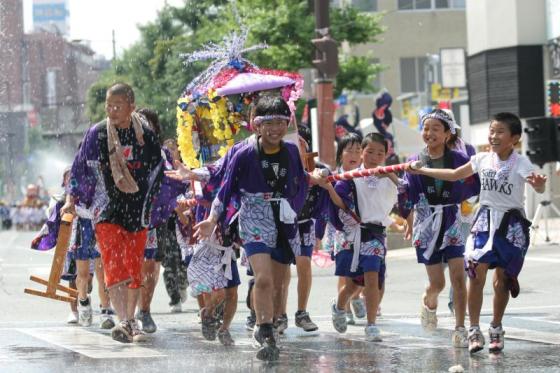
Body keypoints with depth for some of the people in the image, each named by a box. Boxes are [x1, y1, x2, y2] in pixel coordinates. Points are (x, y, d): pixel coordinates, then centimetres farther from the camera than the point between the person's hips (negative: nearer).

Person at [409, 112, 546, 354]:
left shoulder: (521, 163, -13)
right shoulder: (483, 159, 0)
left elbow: (538, 188, -29)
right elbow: (454, 175, 15)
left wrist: (539, 184, -53)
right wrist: (422, 171, 15)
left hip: (512, 225, -3)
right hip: (485, 221, 3)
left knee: (503, 279, 5)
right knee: (476, 275, -10)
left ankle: (496, 329, 22)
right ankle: (474, 330, -4)